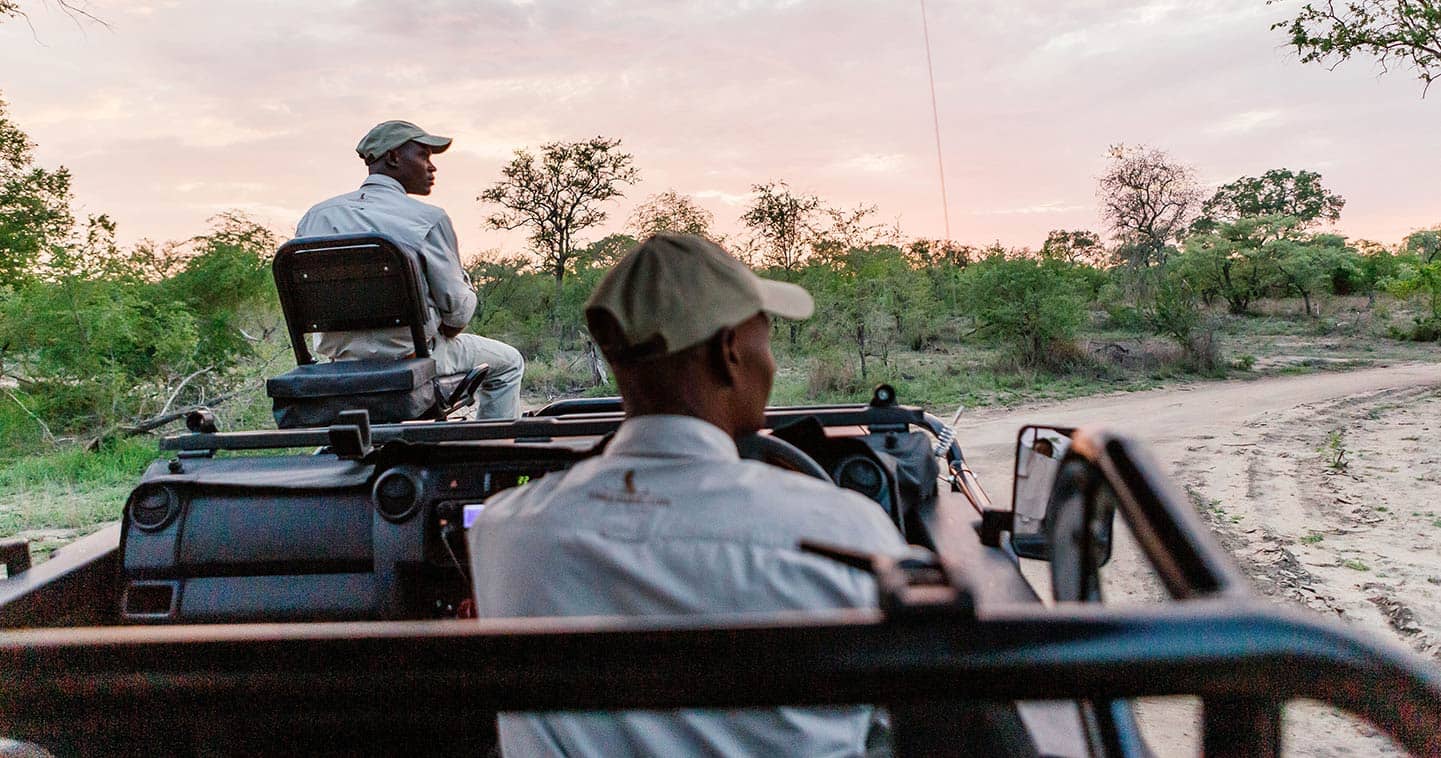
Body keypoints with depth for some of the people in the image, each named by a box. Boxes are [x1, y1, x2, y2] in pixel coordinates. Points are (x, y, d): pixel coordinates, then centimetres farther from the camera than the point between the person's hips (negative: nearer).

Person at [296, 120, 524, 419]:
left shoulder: (316, 217, 0)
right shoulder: (429, 219, -15)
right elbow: (457, 311, -12)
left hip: (343, 362, 6)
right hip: (413, 358, -6)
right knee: (508, 361, 18)